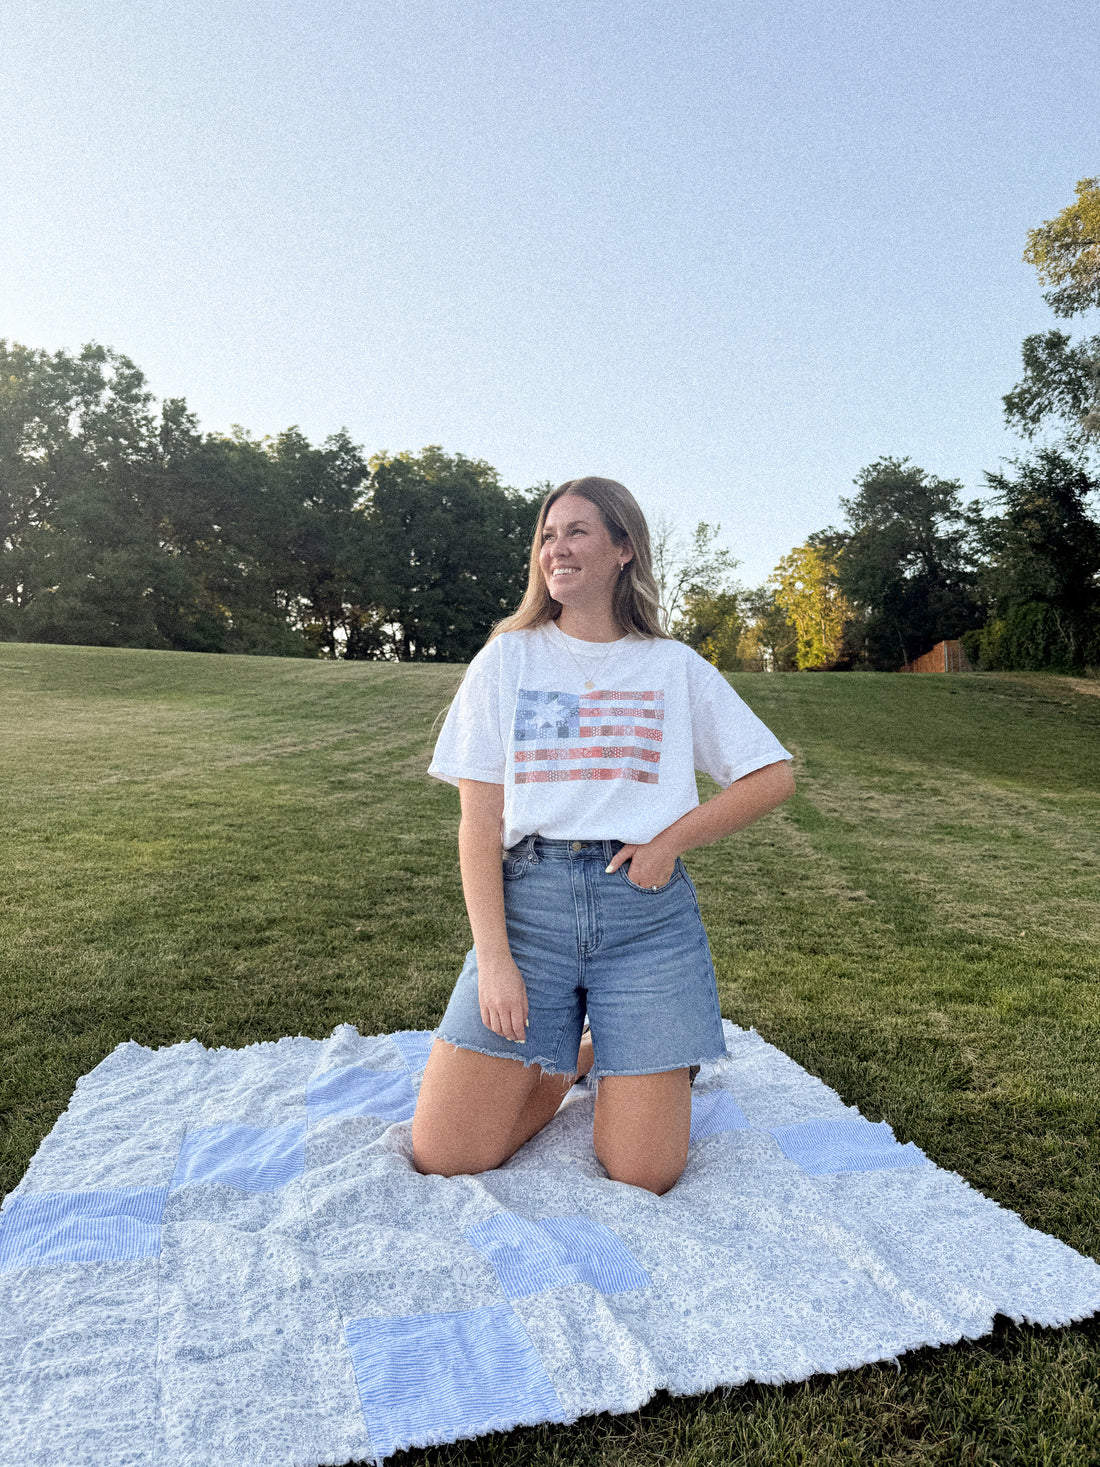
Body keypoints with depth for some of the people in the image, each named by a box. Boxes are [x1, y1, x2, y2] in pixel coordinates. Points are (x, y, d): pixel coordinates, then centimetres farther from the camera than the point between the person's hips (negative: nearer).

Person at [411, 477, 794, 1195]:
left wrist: (672, 839, -6)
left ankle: (664, 1062, 28)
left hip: (647, 905, 0)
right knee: (443, 1156, -3)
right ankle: (573, 1049, 22)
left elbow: (775, 776, 9)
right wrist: (493, 957, -10)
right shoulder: (507, 659, 7)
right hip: (528, 900, 1)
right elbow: (480, 820, 1)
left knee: (644, 1176, -4)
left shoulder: (675, 667, 8)